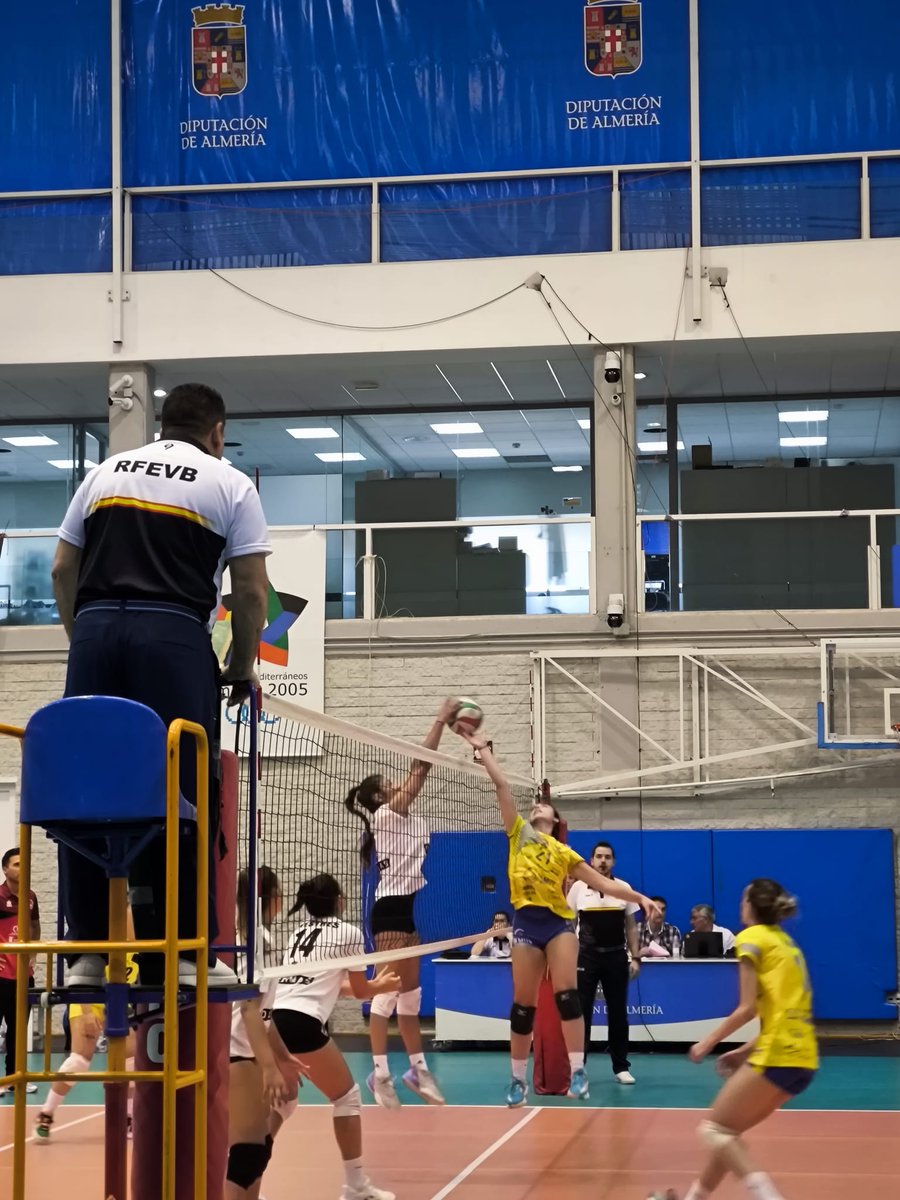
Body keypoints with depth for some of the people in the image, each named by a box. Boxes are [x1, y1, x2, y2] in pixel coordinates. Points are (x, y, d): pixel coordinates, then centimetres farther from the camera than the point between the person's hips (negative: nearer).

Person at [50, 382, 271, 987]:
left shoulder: (106, 472, 22)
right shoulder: (229, 483, 11)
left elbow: (63, 570, 17)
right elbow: (251, 588, 6)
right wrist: (242, 666, 17)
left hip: (96, 627, 4)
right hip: (175, 634, -3)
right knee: (182, 793, -2)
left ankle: (88, 949, 4)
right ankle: (186, 952, -3)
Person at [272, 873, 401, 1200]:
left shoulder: (299, 931, 26)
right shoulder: (348, 932, 7)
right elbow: (361, 991, 18)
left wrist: (372, 983, 53)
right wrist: (383, 986, 40)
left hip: (272, 1019, 6)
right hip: (301, 1022, -6)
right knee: (347, 1097, 10)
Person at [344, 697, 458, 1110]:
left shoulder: (404, 819, 16)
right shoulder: (385, 814, -8)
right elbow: (421, 767, -11)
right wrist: (440, 720, -9)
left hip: (404, 908, 10)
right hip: (390, 908, -10)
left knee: (410, 992, 11)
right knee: (388, 991, -9)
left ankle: (418, 1068, 16)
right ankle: (380, 1074, -8)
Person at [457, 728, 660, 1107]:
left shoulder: (564, 852, 15)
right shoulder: (519, 832, 15)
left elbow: (603, 883, 14)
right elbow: (501, 785, 10)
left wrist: (638, 896, 3)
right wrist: (482, 749, 6)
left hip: (558, 922, 0)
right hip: (526, 923, 1)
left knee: (566, 994, -16)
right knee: (522, 1005, 3)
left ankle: (578, 1072, -15)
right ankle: (518, 1080, 13)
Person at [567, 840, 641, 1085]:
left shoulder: (624, 888, 4)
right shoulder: (578, 888, 1)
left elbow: (631, 927, 8)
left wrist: (635, 957, 1)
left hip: (616, 956, 1)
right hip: (586, 956, -1)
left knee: (618, 1013, 5)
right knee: (582, 1012, -1)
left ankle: (621, 1067, 13)